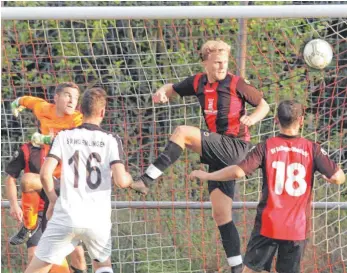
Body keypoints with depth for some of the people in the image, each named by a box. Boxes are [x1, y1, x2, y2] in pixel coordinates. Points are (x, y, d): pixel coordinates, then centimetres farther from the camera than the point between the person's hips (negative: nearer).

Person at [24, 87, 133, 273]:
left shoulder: (64, 137, 5)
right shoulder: (110, 141, 1)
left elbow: (45, 174, -4)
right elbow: (120, 181, -8)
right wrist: (129, 178, 15)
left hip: (65, 216, -1)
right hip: (98, 220, 1)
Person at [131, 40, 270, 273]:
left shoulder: (237, 84, -3)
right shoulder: (198, 83, 11)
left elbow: (264, 105, 5)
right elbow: (173, 89, 24)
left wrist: (252, 119, -18)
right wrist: (162, 93, 0)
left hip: (235, 147, -7)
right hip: (218, 153, 7)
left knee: (182, 133, -23)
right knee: (221, 216, 3)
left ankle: (146, 181, -25)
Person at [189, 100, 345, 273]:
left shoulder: (266, 147, -5)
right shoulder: (312, 149, -3)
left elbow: (238, 172, -15)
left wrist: (206, 176, -3)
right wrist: (327, 177, 16)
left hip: (267, 224, 0)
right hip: (297, 228, 1)